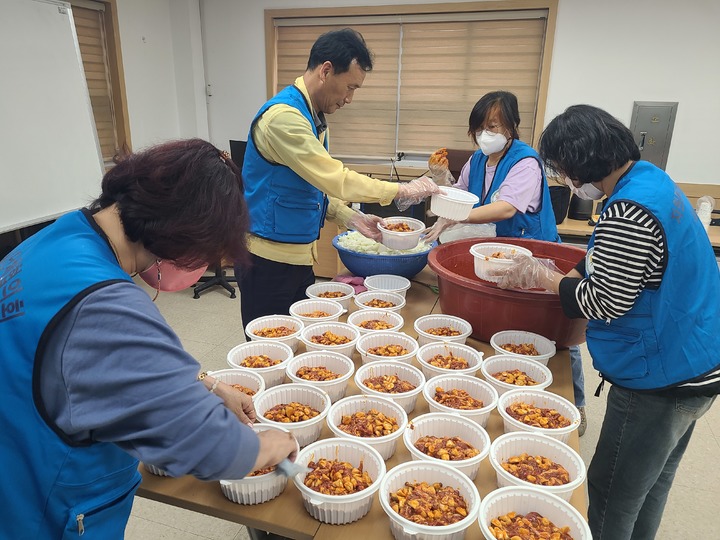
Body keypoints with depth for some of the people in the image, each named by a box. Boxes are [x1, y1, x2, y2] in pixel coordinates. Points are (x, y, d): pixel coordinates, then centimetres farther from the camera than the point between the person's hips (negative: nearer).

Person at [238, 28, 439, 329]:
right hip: (269, 259, -9)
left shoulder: (313, 117, 11)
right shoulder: (283, 116, -20)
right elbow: (334, 179, -25)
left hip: (299, 256, 9)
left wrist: (352, 219, 1)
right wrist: (402, 191, -16)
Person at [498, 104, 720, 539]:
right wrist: (562, 276, 4)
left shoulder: (628, 212, -26)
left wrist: (544, 278, -8)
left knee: (613, 496, 7)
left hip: (658, 380, -10)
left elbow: (605, 303, -21)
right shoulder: (651, 178, 6)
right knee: (651, 485, 25)